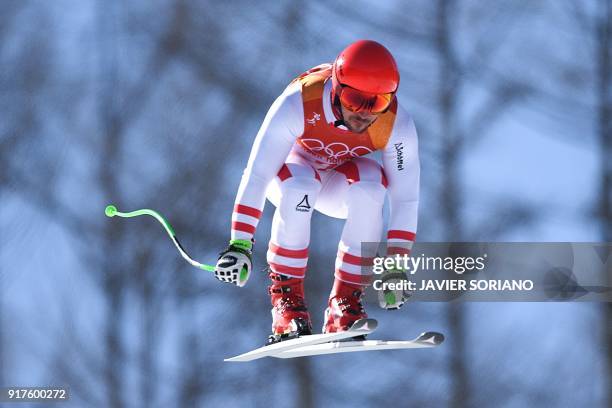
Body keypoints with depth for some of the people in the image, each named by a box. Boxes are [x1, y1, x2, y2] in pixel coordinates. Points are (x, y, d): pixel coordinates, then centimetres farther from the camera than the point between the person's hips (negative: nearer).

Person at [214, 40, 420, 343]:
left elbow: (406, 199, -22)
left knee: (370, 189, -34)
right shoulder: (297, 104, -36)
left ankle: (345, 302, -22)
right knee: (299, 188, -38)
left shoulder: (397, 125, -28)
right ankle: (285, 297, -23)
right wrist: (239, 244, -38)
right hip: (288, 171, -2)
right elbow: (256, 176, -34)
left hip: (340, 182, 2)